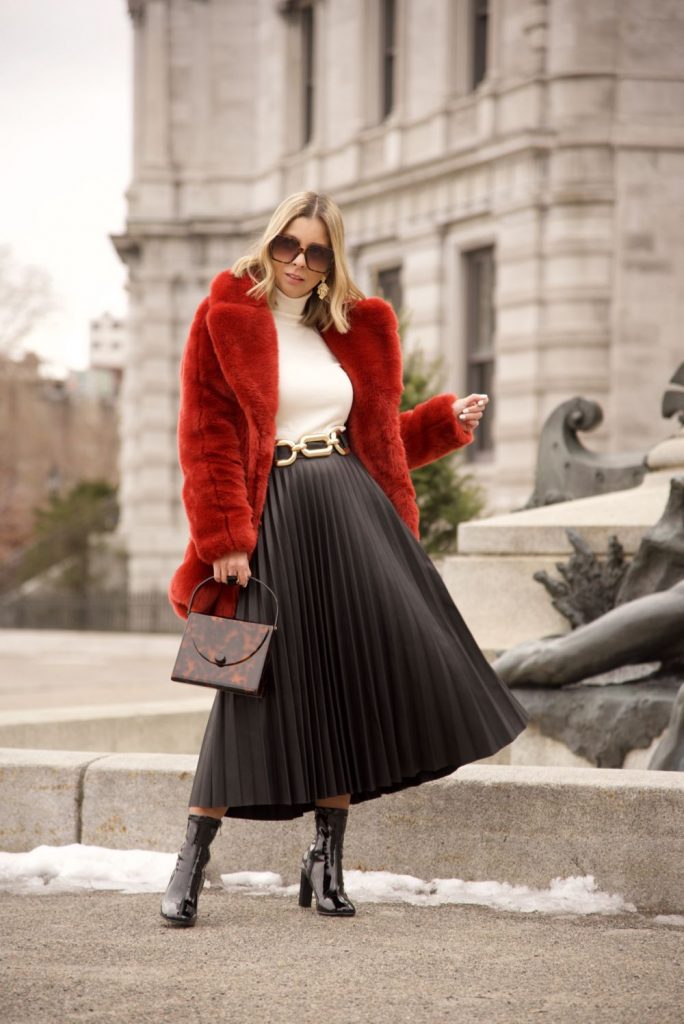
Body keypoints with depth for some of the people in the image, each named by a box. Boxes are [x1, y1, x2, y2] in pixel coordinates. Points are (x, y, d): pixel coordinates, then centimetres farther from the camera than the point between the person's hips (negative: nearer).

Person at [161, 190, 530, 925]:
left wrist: (446, 421, 12)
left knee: (350, 681, 3)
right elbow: (206, 438, -6)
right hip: (271, 520, -5)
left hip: (353, 514, 5)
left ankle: (327, 857, 14)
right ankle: (191, 863, 4)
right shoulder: (225, 321, 1)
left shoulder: (358, 329, 16)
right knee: (258, 685, -6)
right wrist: (225, 538, -13)